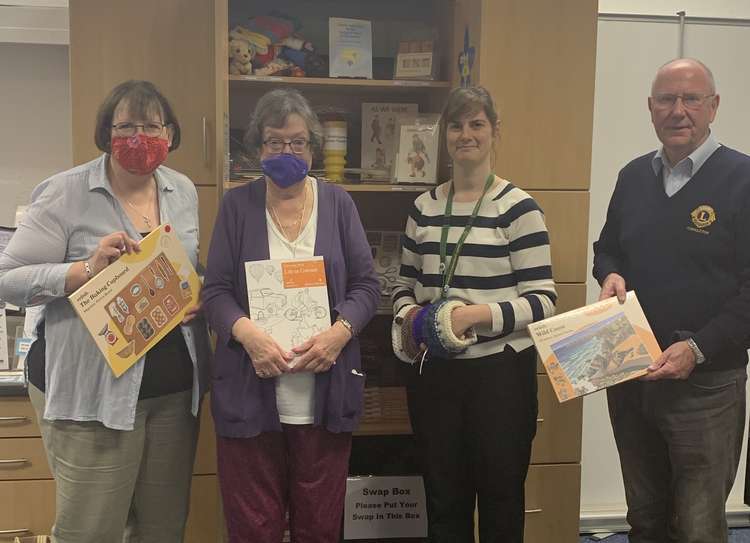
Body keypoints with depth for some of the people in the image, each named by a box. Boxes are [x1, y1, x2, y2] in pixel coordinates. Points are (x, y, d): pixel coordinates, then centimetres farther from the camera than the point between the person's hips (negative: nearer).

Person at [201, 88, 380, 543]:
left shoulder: (337, 203, 7)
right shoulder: (237, 205, 5)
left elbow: (367, 284, 5)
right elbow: (216, 291, 1)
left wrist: (339, 332, -14)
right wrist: (247, 332, -19)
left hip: (325, 394, 1)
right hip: (249, 394, -1)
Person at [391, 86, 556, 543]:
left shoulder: (518, 207, -7)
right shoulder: (424, 208, 8)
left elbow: (543, 299, -10)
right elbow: (405, 286, 15)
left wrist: (479, 314, -23)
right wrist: (409, 316, -6)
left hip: (500, 372, -4)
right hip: (434, 372, 4)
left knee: (501, 501, 10)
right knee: (443, 501, 15)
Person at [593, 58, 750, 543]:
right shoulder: (633, 176, 8)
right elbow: (606, 249, 20)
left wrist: (699, 348, -21)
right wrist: (611, 276, -3)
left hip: (706, 383, -5)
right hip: (629, 376, 5)